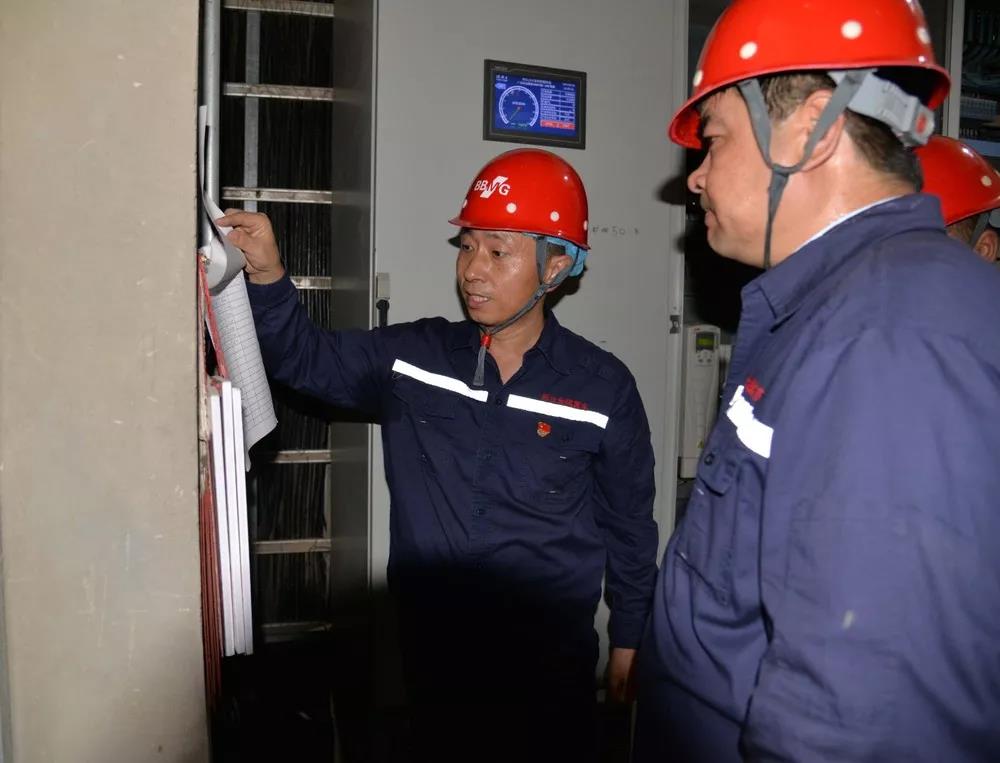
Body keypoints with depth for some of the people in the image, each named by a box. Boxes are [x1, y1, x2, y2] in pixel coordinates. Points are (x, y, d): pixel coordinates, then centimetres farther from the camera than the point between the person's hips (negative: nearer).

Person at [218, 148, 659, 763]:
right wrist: (267, 275, -17)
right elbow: (303, 356, 2)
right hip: (436, 653, 2)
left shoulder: (602, 387, -9)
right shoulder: (411, 359, -4)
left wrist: (630, 640, 5)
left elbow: (629, 524, -1)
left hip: (553, 663, -2)